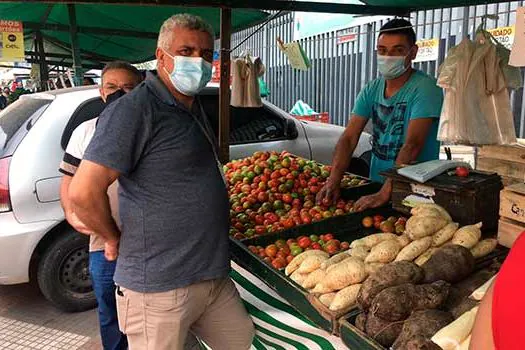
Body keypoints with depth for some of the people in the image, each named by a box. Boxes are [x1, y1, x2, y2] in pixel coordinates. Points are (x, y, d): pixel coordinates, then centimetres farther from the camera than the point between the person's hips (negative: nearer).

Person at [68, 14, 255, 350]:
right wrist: (115, 239, -8)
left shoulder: (194, 107, 12)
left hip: (215, 275, 9)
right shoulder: (134, 110, -18)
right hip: (160, 288, -8)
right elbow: (84, 191, -22)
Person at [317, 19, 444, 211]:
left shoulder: (424, 88, -10)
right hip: (376, 184, 4)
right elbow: (349, 138, 0)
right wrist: (333, 181, -13)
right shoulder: (371, 90, 7)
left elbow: (412, 146, -20)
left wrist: (383, 194, -26)